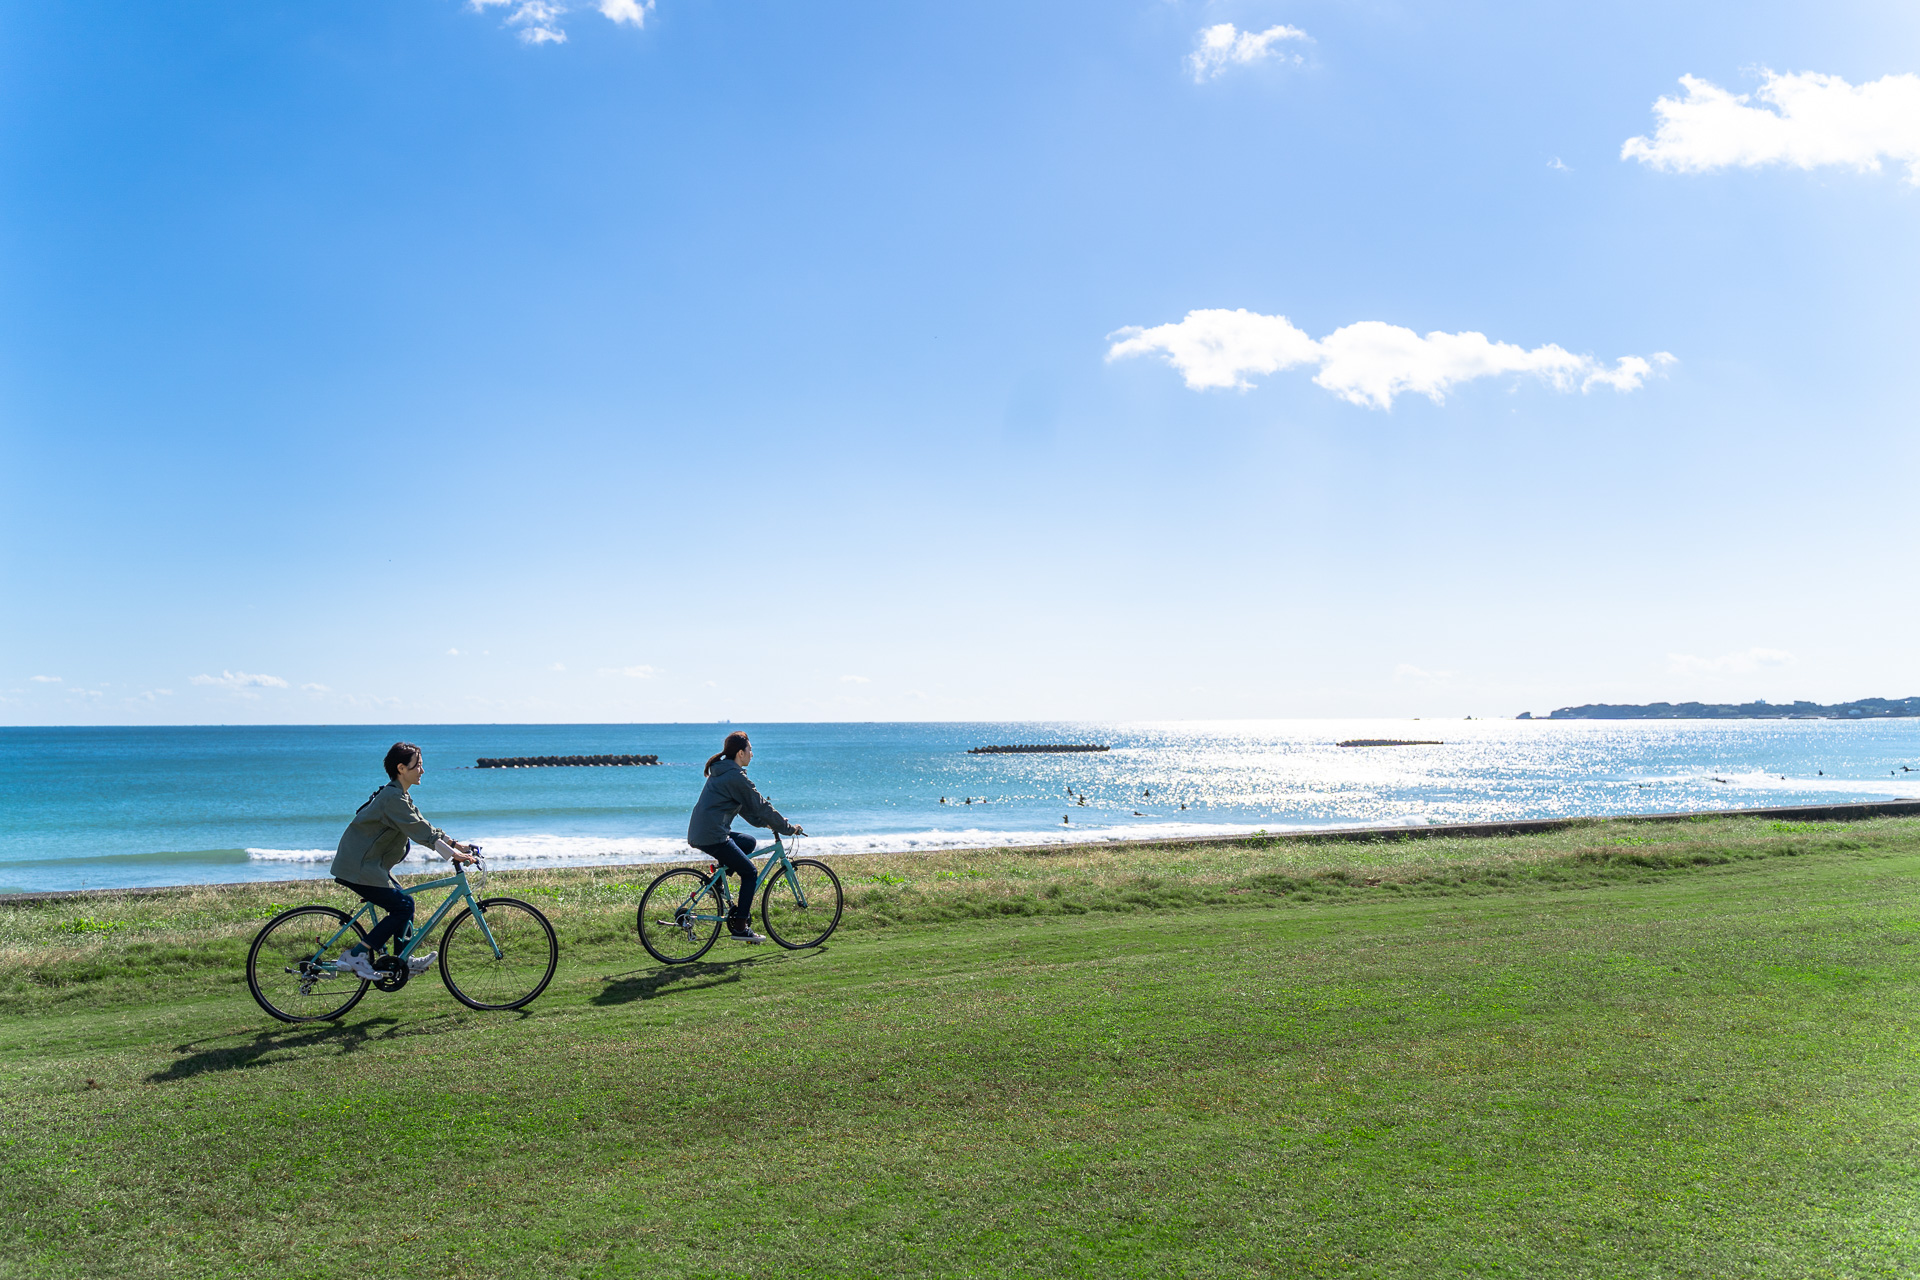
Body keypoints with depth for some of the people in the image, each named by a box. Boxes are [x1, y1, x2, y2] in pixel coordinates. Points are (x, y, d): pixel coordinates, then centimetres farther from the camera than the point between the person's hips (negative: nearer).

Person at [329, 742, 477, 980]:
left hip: (369, 863, 10)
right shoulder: (393, 797, -20)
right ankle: (356, 956, -6)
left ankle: (402, 959, 20)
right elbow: (419, 831, -25)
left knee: (404, 902, 13)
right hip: (358, 866, -10)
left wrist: (454, 843, 10)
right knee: (403, 906, -10)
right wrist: (452, 854, -25)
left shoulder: (399, 795, 13)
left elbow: (423, 826, 17)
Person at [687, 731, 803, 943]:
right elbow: (761, 806, -8)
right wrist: (788, 828, 1)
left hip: (700, 833, 9)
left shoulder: (721, 772, 18)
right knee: (749, 873, 2)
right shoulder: (736, 777, -12)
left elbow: (745, 806, 27)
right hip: (712, 836, -9)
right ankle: (740, 927, 2)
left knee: (749, 842, 24)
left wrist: (763, 822, 26)